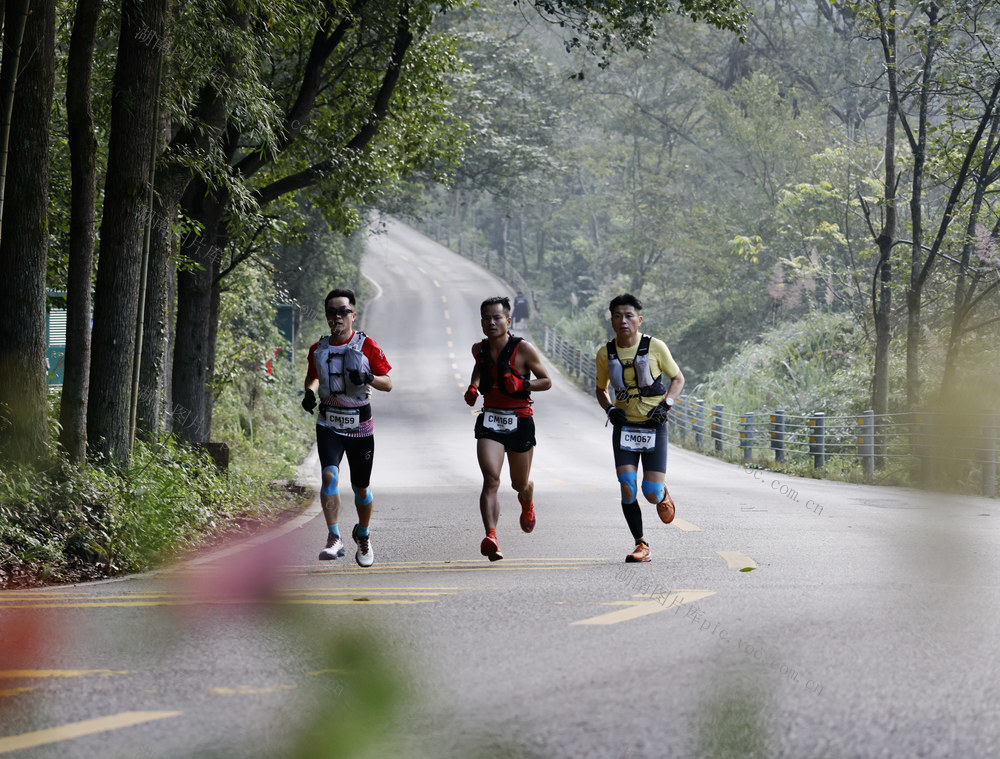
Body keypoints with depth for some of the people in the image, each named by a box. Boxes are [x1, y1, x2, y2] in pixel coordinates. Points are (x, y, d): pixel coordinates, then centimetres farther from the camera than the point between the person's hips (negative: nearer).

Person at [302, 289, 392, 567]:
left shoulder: (367, 346, -7)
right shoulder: (318, 349, 2)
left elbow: (388, 384, -5)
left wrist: (367, 378, -25)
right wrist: (310, 391, -2)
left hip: (360, 425, -1)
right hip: (329, 423, 1)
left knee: (361, 488, 8)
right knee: (329, 475, -22)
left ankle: (363, 536, 34)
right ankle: (334, 539, -22)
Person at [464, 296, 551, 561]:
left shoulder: (523, 349, -11)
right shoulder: (479, 349, 2)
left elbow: (546, 381, -4)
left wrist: (521, 385, -21)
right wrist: (473, 386, 9)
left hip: (519, 421, -2)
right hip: (490, 421, 2)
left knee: (520, 484, 15)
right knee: (491, 480, -18)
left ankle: (527, 505, 54)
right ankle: (491, 538, -30)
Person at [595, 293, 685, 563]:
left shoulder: (655, 347, -7)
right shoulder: (605, 353, -1)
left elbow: (678, 379, 6)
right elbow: (601, 389, 16)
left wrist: (665, 405, -10)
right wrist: (610, 409, -4)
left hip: (654, 427, -2)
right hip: (624, 427, 2)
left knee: (651, 494, -7)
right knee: (627, 490, -11)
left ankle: (663, 495, 32)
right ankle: (641, 546, 4)